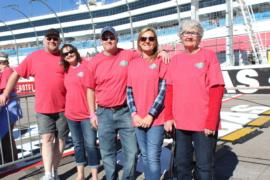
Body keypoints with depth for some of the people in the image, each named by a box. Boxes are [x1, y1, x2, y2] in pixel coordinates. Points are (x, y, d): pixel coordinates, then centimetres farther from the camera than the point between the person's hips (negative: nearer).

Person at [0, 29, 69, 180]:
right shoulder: (34, 57, 4)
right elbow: (16, 74, 10)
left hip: (63, 107, 0)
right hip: (43, 108, 0)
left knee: (61, 139, 7)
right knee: (47, 138, -3)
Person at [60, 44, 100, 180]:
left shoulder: (87, 66, -8)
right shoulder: (65, 70, 7)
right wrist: (65, 109, 12)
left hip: (87, 113, -5)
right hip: (71, 114, 5)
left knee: (90, 144, 0)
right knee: (78, 144, 15)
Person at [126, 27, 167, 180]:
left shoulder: (161, 62, -1)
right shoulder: (133, 64, 10)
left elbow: (163, 91, -8)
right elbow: (129, 91, 7)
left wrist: (150, 115, -12)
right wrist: (134, 114, -5)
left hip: (155, 118, -4)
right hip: (138, 119, 4)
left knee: (153, 157, -3)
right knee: (145, 156, 14)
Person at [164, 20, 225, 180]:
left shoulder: (209, 56, -4)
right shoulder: (176, 59, 9)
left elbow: (217, 91, -9)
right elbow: (170, 90, 8)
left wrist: (211, 122, -14)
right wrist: (168, 116, 1)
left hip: (204, 123, -4)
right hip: (180, 122, 4)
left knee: (204, 166, 6)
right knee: (182, 163, 15)